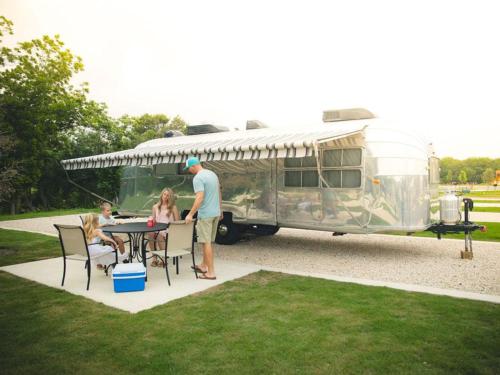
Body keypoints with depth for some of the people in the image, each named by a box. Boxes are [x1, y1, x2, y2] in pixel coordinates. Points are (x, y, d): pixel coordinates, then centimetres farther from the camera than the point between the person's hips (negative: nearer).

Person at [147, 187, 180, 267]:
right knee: (150, 233, -31)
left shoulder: (173, 207, 8)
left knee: (160, 235, -35)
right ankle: (154, 258, -23)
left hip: (169, 230, -3)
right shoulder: (155, 207, 17)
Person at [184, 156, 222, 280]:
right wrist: (220, 210, 25)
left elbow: (200, 198, -24)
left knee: (206, 243, -2)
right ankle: (204, 266, 32)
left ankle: (211, 272, 2)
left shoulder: (198, 178, -15)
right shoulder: (212, 174, 12)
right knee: (208, 241, 19)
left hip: (205, 214, -9)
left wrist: (190, 214, -20)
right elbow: (219, 194, 17)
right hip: (216, 213, 9)